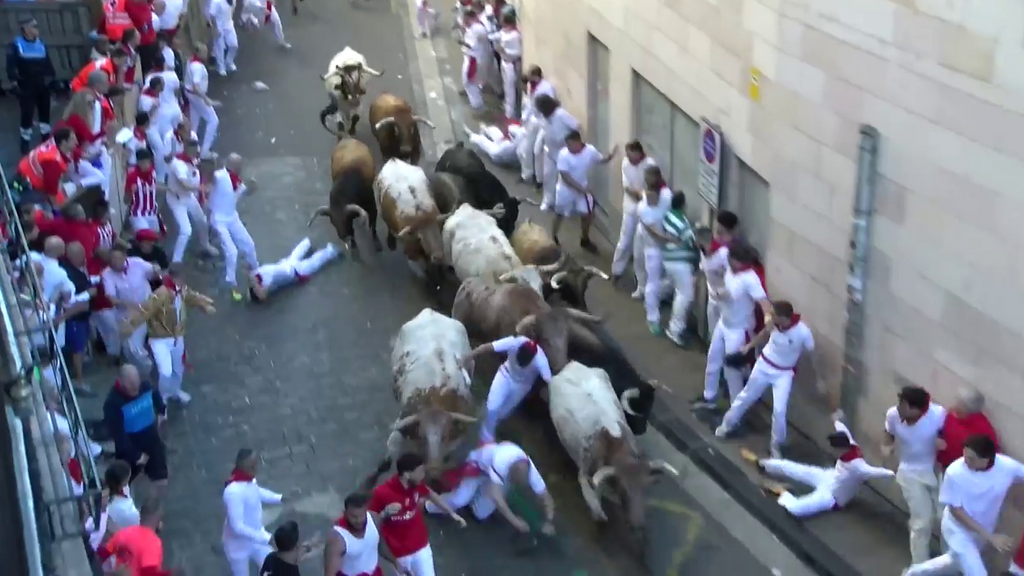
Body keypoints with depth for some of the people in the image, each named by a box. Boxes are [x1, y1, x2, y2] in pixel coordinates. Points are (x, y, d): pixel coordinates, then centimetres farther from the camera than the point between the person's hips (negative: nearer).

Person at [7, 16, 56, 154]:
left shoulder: (41, 44, 6)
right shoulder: (16, 45, -8)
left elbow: (48, 63, 11)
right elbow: (11, 65, -12)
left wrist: (52, 78, 5)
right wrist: (14, 82, -20)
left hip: (43, 85, 5)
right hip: (26, 86, -5)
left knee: (45, 112, 14)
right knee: (27, 114, -4)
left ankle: (46, 140, 30)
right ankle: (25, 142, 12)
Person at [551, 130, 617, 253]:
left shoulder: (590, 150, -15)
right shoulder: (564, 154, -26)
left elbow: (601, 160, 3)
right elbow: (565, 176, -25)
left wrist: (610, 155, -20)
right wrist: (580, 188, -27)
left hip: (583, 189, 3)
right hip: (566, 189, -3)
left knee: (587, 215, 12)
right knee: (560, 215, 12)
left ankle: (584, 240, 35)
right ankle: (552, 238, 34)